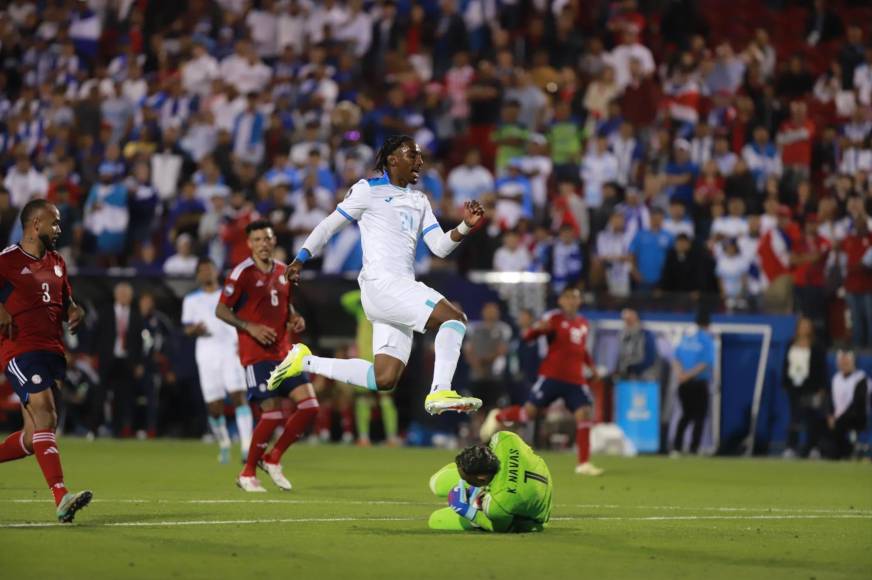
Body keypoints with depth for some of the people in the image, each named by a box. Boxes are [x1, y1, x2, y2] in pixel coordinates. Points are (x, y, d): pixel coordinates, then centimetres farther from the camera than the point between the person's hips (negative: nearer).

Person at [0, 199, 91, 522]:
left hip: (52, 350, 8)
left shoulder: (56, 263, 19)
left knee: (35, 437, 5)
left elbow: (66, 302, 31)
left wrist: (74, 313, 9)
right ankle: (61, 498, -28)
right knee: (45, 415, -21)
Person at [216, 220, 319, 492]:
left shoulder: (283, 271, 11)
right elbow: (221, 310, -7)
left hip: (284, 352, 7)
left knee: (309, 406, -4)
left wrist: (295, 318, 3)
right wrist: (250, 327, -19)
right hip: (256, 354, -7)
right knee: (273, 414, -13)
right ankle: (247, 474, 4)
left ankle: (273, 458, 14)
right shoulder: (242, 273, -8)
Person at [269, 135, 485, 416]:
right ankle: (439, 393, -29)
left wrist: (465, 226, -4)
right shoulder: (370, 190, 2)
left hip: (401, 290, 8)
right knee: (454, 317, -23)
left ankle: (306, 361, 12)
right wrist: (300, 260, 4)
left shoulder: (420, 201, 21)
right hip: (380, 283, -8)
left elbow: (439, 246, 14)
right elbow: (330, 224, 6)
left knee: (384, 380, 0)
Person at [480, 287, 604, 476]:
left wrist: (591, 368, 22)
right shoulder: (553, 318, -4)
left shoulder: (584, 324, 16)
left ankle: (584, 463, -4)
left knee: (585, 414, -10)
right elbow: (527, 337, -10)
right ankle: (498, 417, 26)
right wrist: (538, 328, -31)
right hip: (551, 376, -5)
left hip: (575, 380, 5)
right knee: (529, 412, -6)